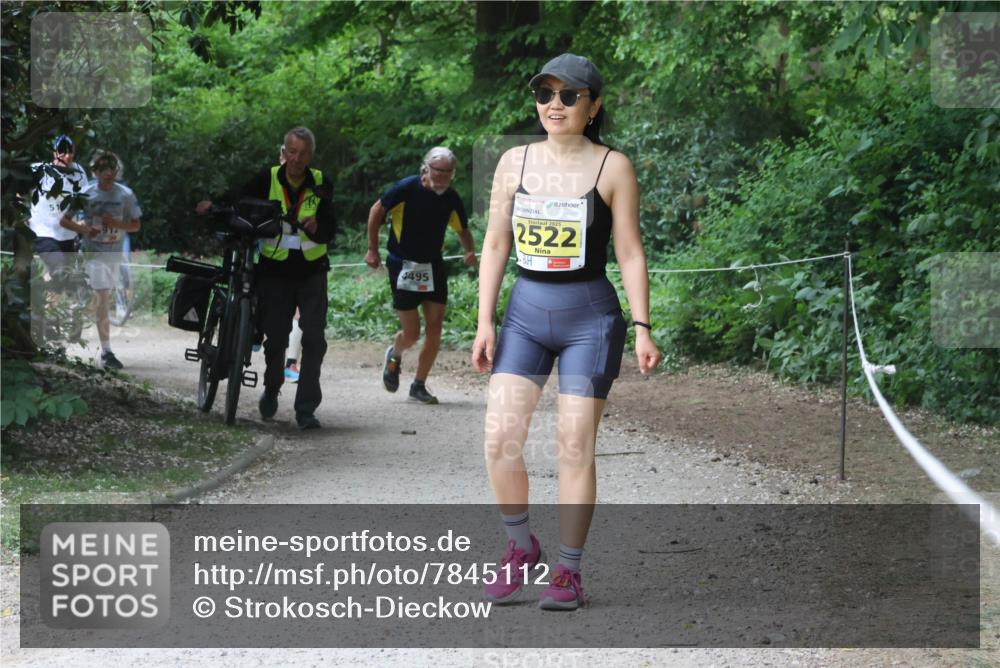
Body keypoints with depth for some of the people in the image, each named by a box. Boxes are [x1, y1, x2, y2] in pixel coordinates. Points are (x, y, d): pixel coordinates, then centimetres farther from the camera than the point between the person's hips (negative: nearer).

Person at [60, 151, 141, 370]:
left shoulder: (125, 195, -1)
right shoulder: (86, 194, -5)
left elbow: (136, 225, 5)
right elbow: (64, 220, 2)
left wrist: (116, 223, -15)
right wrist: (83, 229, -17)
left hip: (115, 253, 3)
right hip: (94, 252, -3)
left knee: (105, 298, 12)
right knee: (103, 298, -12)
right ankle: (106, 351, -15)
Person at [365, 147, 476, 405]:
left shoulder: (451, 198, -1)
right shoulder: (407, 188, -15)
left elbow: (462, 229, 14)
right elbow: (377, 210, -2)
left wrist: (470, 251, -7)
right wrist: (373, 250, -3)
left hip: (433, 267, 4)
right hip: (403, 266, -4)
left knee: (434, 330, -3)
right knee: (411, 333, -3)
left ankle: (419, 386, 11)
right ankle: (394, 355, 32)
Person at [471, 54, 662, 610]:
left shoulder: (612, 167, -2)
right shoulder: (516, 162, 7)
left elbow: (630, 254, -1)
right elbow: (495, 245, 9)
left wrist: (642, 328, -8)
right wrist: (485, 323, 3)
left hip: (589, 316, -3)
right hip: (526, 312, 3)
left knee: (576, 447, -3)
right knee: (500, 438, -8)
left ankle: (570, 571, 7)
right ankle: (521, 546, 13)